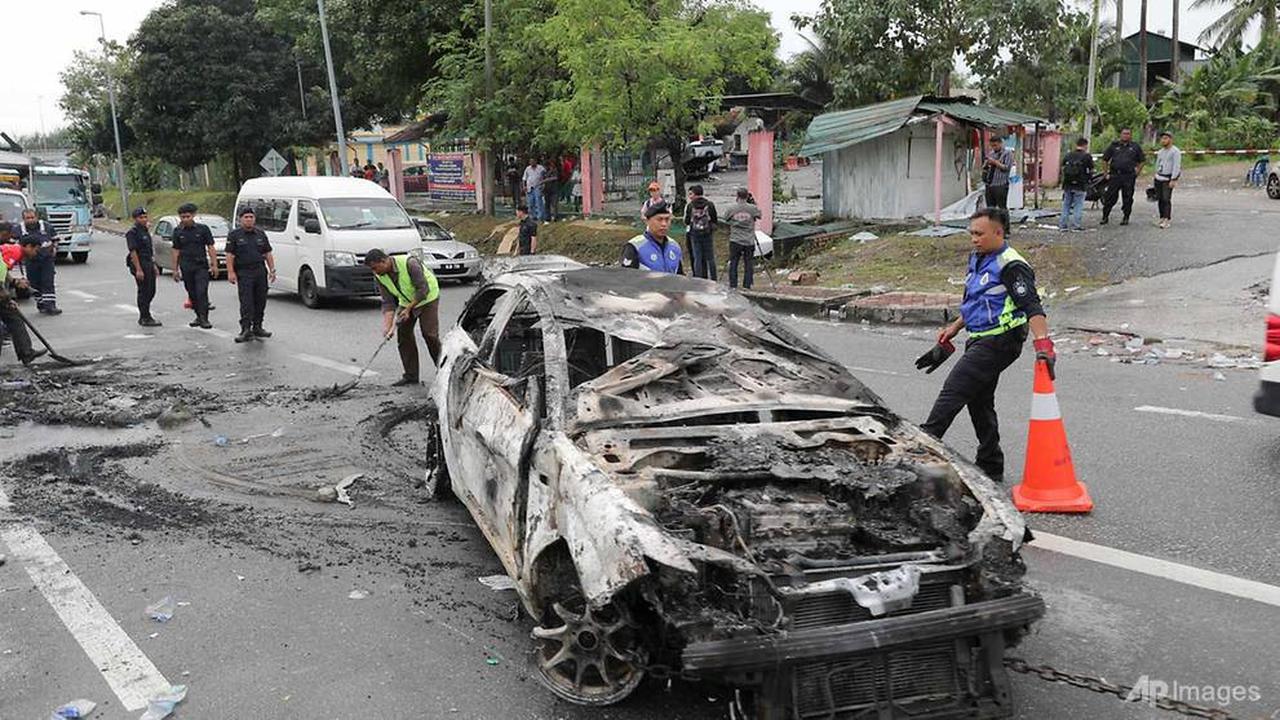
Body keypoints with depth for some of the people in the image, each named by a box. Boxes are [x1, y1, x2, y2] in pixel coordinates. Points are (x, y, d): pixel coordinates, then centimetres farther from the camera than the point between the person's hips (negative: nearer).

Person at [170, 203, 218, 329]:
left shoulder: (203, 229, 0)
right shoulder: (178, 231, 6)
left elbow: (210, 248, 1)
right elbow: (176, 251, 10)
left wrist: (214, 265, -5)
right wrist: (175, 269, 7)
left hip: (201, 266, -3)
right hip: (186, 268, 3)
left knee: (202, 292, -13)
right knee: (192, 294, 8)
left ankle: (204, 318, -13)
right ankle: (199, 316, 20)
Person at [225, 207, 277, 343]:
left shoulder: (261, 234, 14)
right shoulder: (234, 235, 2)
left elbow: (268, 254, 16)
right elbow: (230, 255, -3)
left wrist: (272, 270, 7)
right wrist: (230, 272, -12)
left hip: (260, 272, 4)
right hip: (243, 273, -4)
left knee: (260, 301, 7)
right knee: (246, 303, -10)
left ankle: (257, 328, 18)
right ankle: (246, 330, -11)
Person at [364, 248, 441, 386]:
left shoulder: (409, 263, -31)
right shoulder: (380, 277, -11)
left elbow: (423, 289, -28)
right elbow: (388, 302, -13)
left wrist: (409, 308, -28)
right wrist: (387, 326, -24)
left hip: (427, 298, -6)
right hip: (406, 302, 6)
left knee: (429, 334, -13)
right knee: (403, 334, -2)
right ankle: (411, 376, 4)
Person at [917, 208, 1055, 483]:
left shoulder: (1010, 266, -14)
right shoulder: (977, 259, 15)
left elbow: (1032, 307, -22)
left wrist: (1043, 344, -33)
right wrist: (953, 329, 25)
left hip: (998, 342, -10)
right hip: (980, 340, 10)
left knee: (953, 391, -14)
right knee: (979, 402, 13)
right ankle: (991, 467, 22)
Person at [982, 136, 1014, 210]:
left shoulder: (1007, 153, 0)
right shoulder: (990, 153, 18)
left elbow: (1007, 168, -11)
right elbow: (984, 168, 21)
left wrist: (995, 162, -15)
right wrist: (986, 164, -2)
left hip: (1001, 185, -6)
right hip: (989, 185, 6)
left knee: (1002, 208, -7)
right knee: (990, 208, 8)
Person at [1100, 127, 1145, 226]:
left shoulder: (1135, 147, 8)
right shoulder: (1114, 145, 8)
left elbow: (1142, 161, 12)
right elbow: (1105, 159, 11)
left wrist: (1137, 173, 2)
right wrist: (1107, 173, 4)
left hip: (1129, 177, 0)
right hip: (1114, 176, 0)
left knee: (1127, 198, 4)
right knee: (1110, 197, 0)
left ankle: (1126, 218, 13)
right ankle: (1105, 217, 8)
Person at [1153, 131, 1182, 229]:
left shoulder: (1175, 151, -10)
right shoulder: (1160, 151, 14)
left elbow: (1176, 167, -15)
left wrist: (1173, 180, -21)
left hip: (1168, 179, -7)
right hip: (1158, 178, 7)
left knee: (1166, 199, -13)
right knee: (1159, 199, 4)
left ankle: (1167, 220, -17)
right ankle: (1162, 218, 12)